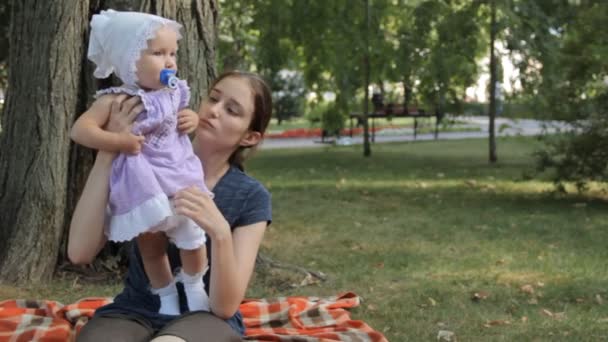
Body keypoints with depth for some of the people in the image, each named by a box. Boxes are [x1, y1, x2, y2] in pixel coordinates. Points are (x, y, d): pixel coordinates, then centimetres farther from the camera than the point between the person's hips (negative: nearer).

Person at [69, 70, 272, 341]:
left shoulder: (251, 197, -3)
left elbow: (225, 306, -10)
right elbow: (79, 252, -13)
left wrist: (220, 233, -28)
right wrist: (108, 151, -20)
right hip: (135, 312, 2)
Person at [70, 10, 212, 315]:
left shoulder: (174, 94, 2)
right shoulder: (115, 100, -14)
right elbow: (79, 129, -21)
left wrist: (194, 120, 0)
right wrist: (116, 141, -29)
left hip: (179, 178, 4)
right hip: (141, 187, -3)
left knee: (192, 238, 7)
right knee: (149, 246, 11)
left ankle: (194, 285, 32)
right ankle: (166, 295, 32)